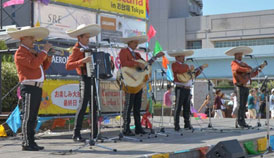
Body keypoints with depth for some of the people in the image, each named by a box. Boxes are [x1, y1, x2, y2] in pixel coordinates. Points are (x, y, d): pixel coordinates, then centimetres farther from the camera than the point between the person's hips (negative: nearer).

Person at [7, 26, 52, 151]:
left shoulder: (32, 52, 23)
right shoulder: (20, 53, -7)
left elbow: (43, 67, 25)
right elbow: (33, 64, -22)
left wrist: (49, 57, 9)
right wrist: (44, 51, -13)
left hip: (37, 88, 9)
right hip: (29, 87, -9)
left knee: (33, 117, 11)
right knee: (28, 117, -7)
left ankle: (31, 142, 16)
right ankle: (26, 144, -4)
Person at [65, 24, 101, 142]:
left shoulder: (88, 48, 17)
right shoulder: (77, 50, -8)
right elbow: (68, 66, -21)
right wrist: (82, 61, -31)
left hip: (93, 79, 8)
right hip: (85, 79, -8)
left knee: (94, 106, 8)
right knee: (83, 105, -12)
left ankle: (95, 133, 14)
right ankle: (76, 134, -10)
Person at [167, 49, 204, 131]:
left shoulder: (186, 65, 23)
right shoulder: (175, 64, -3)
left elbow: (193, 75, 26)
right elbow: (179, 70, -24)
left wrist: (199, 69, 18)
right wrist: (189, 69, -19)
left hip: (187, 89, 8)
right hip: (180, 88, -8)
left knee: (187, 107, 11)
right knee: (178, 107, -6)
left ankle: (187, 124, 18)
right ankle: (176, 125, -3)